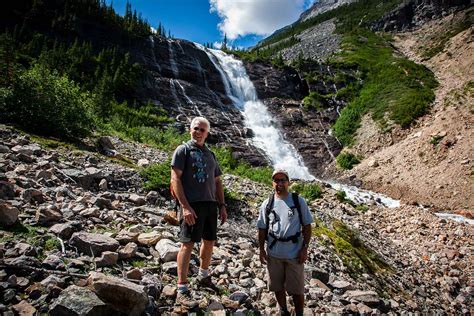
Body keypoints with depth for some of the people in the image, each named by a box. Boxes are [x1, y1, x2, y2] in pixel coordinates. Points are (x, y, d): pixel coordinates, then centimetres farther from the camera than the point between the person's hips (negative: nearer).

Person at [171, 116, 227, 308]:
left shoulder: (210, 155, 18)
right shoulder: (183, 150, -1)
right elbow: (175, 179, -11)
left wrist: (222, 205, 12)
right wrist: (185, 206, -19)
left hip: (211, 204, 7)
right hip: (192, 204, -7)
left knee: (209, 241, 15)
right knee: (187, 244, -6)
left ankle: (203, 276, 35)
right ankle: (182, 290, 2)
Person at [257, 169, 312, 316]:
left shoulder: (299, 201, -3)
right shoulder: (267, 204, 2)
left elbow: (307, 226, -1)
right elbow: (262, 229, 6)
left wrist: (304, 248, -6)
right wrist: (261, 249, 3)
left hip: (294, 253, -2)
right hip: (274, 254, 2)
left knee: (297, 289, 8)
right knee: (278, 286, 17)